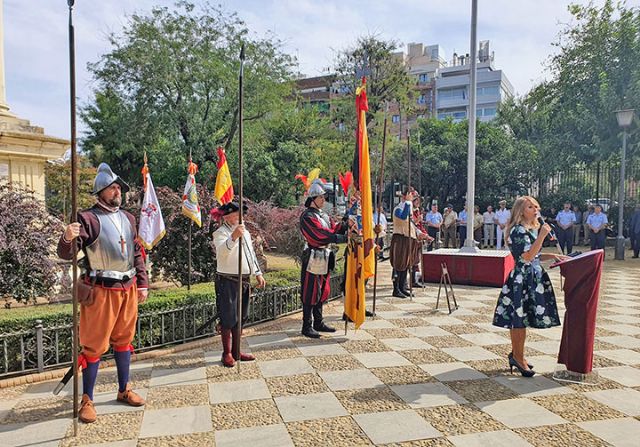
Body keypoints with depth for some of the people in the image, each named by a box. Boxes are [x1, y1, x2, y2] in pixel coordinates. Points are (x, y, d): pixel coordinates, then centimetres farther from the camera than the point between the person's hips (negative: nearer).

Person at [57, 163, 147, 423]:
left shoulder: (128, 218, 10)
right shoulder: (89, 218, -10)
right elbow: (66, 254, -16)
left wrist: (143, 283, 12)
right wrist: (68, 238, -39)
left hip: (128, 289, 6)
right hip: (101, 291, -6)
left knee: (123, 340, 16)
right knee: (95, 345, 2)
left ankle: (124, 390, 30)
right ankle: (87, 400, 15)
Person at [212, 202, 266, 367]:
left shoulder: (245, 232, 15)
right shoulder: (221, 232, -10)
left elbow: (251, 254, 22)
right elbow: (222, 251, -30)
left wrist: (258, 274, 18)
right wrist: (233, 236, -45)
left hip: (244, 280, 8)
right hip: (227, 281, -7)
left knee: (239, 318, 14)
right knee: (228, 319, -1)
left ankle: (236, 352, 25)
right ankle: (227, 354, 12)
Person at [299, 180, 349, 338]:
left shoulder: (323, 215, 15)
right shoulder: (307, 216, -15)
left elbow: (333, 229, 9)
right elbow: (321, 235, -24)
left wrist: (345, 224, -9)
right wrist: (344, 238, -25)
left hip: (325, 257, 9)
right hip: (313, 258, -9)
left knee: (322, 291, 16)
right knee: (310, 293, -3)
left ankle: (318, 322, 28)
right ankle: (307, 327, 6)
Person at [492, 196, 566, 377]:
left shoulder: (533, 229, 15)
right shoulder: (518, 230, -14)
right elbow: (527, 257, -22)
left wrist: (552, 256, 10)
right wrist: (542, 235, -23)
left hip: (534, 278, 9)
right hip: (522, 279, -9)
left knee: (521, 320, 14)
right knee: (520, 320, -2)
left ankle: (516, 355, 25)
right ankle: (518, 358, 10)